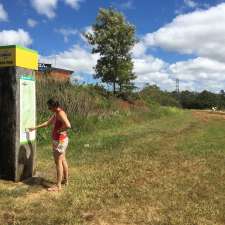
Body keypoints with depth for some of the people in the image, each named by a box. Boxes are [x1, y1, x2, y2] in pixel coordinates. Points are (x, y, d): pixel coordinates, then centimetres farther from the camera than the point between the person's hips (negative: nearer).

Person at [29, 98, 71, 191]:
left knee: (58, 162, -2)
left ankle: (58, 185, 6)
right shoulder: (56, 113, 11)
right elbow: (47, 123, 24)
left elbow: (68, 125, -36)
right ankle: (65, 180, 32)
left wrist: (60, 130, -20)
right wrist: (35, 128, 26)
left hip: (59, 141, -10)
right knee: (63, 160, 19)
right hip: (61, 140, 10)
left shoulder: (60, 113, -21)